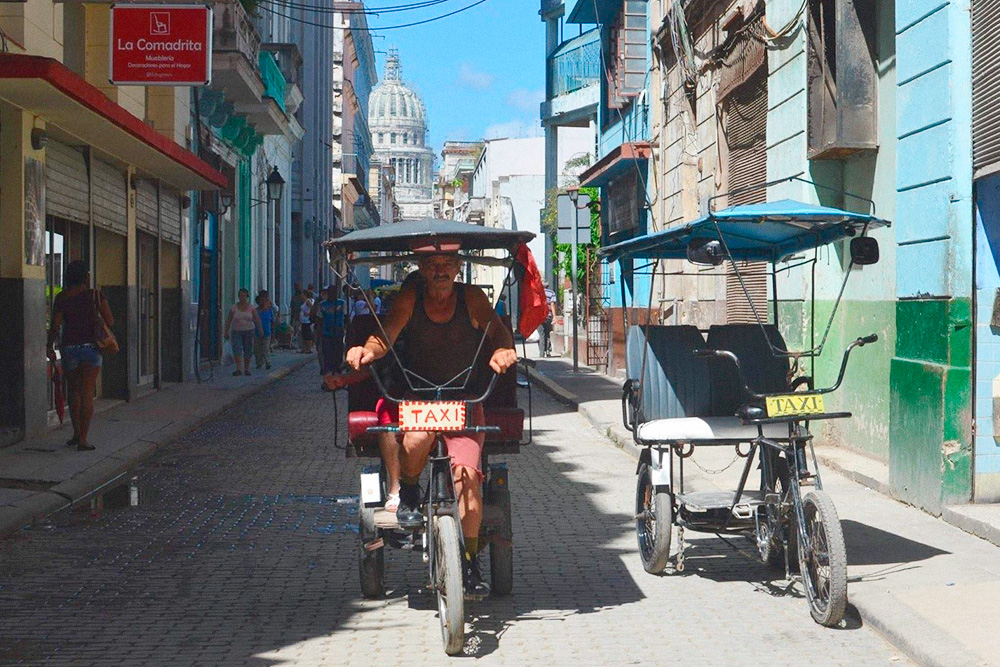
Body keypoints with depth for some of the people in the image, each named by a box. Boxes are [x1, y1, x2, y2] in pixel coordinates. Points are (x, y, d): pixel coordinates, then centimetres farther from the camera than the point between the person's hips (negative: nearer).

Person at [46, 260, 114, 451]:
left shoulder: (62, 297, -2)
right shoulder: (96, 295, -5)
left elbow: (55, 326, -5)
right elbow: (110, 322, -6)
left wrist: (50, 346, 10)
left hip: (69, 348, 2)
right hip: (91, 347, -2)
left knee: (73, 391, 19)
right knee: (87, 393, 0)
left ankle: (76, 433, 23)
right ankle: (83, 439, -3)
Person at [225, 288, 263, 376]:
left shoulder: (251, 308, 1)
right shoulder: (234, 308, -1)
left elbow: (257, 319, -2)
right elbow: (228, 320, 3)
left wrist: (260, 329, -12)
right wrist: (227, 332, 0)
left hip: (249, 331, 1)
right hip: (236, 331, -1)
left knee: (248, 350, 5)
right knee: (237, 349, -15)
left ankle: (246, 369, 18)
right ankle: (238, 369, -17)